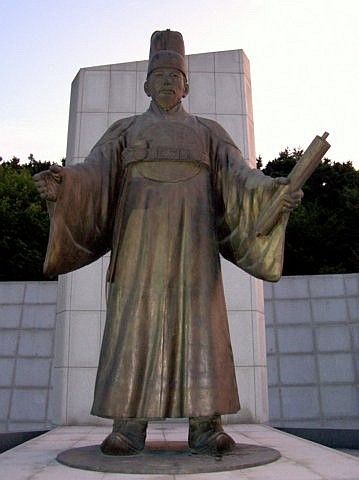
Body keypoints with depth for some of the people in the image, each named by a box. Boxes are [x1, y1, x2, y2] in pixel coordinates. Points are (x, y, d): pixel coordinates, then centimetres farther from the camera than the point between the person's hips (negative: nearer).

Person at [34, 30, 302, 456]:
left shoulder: (208, 132, 21)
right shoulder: (125, 131, 20)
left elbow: (239, 175, 5)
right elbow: (93, 176, 3)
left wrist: (273, 191, -17)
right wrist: (61, 184, -20)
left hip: (191, 236, 1)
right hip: (141, 235, 0)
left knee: (198, 321, -11)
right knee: (136, 322, -11)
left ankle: (205, 424, -11)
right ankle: (130, 425, -11)